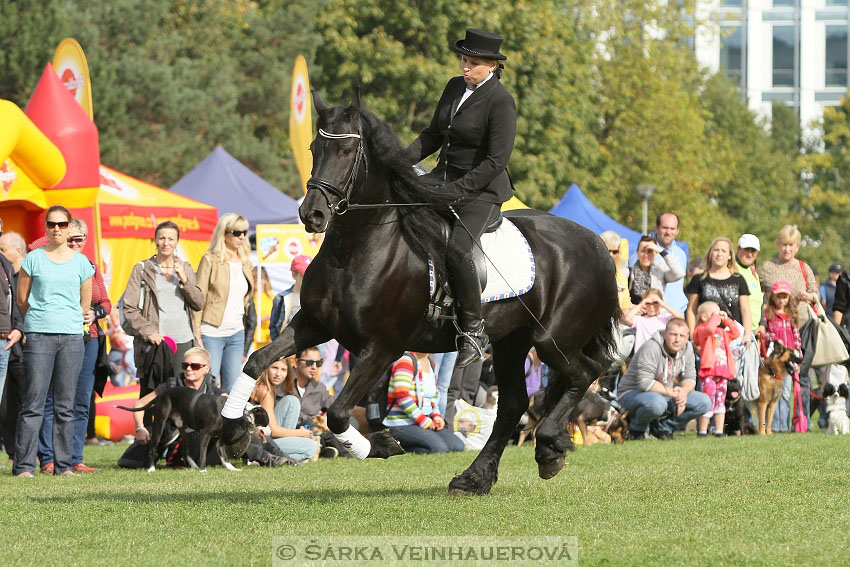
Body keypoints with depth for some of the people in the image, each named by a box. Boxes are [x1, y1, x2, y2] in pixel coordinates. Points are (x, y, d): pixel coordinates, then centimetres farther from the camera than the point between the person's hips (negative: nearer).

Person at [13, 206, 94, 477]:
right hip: (38, 336, -2)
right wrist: (42, 318, 10)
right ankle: (23, 465, -4)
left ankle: (63, 464, 7)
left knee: (65, 404, 3)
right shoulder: (33, 259, 5)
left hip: (71, 336, 2)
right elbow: (22, 300, 9)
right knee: (33, 402, -6)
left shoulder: (81, 263, 10)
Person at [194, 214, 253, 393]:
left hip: (236, 334, 6)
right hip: (212, 333, -6)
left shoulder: (245, 263, 14)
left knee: (232, 389, 5)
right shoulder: (211, 260, -4)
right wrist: (196, 335, -12)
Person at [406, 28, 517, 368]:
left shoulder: (501, 102, -16)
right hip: (444, 176, 9)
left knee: (456, 248, -32)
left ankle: (473, 330, -21)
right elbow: (434, 135, 17)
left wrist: (454, 191, -24)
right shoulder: (455, 87, 8)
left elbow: (495, 161, -20)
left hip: (482, 190, -9)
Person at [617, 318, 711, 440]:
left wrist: (684, 391, -21)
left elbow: (690, 378, 4)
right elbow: (645, 382, -31)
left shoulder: (687, 348, -1)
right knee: (657, 403, -43)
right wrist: (672, 392, -28)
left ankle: (662, 426, 8)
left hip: (665, 395, 7)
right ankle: (637, 428, -7)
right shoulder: (651, 349, -25)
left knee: (704, 403, -7)